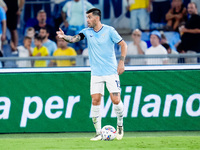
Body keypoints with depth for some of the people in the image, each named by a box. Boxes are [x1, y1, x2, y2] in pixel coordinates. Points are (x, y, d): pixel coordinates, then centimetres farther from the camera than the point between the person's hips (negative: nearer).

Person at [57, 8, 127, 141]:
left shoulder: (109, 30, -5)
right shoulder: (87, 32, 5)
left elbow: (123, 44, 0)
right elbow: (75, 38, -10)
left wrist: (121, 62, -8)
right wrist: (64, 37, -30)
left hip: (111, 72, -3)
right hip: (96, 73, 3)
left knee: (116, 100, -7)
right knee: (95, 101, -5)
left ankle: (120, 125, 18)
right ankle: (98, 133, 1)